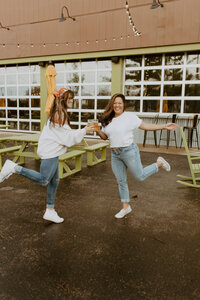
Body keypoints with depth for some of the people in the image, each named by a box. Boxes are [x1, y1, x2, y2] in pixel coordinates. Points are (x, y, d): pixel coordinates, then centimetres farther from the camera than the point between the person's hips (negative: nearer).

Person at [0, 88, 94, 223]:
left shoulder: (59, 113, 17)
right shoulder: (60, 114, -15)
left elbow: (65, 133, 18)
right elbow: (67, 137, -16)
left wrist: (83, 131, 13)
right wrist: (83, 131, -8)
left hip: (53, 152, 10)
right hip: (50, 152, -10)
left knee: (54, 181, 13)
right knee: (44, 181, -6)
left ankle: (50, 211, 22)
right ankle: (15, 168, -1)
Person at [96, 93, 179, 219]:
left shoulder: (130, 116, -8)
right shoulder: (107, 120, 8)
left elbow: (145, 126, -7)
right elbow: (105, 136, 14)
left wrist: (164, 126, -11)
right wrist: (97, 130, -6)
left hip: (129, 151, -5)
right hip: (115, 154, 5)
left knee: (140, 176, 4)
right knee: (121, 181, 11)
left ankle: (159, 163, 29)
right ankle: (126, 207, 28)